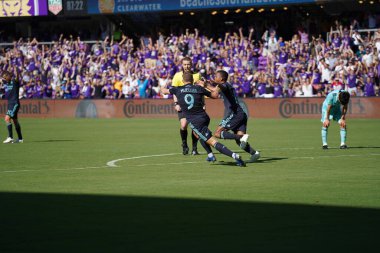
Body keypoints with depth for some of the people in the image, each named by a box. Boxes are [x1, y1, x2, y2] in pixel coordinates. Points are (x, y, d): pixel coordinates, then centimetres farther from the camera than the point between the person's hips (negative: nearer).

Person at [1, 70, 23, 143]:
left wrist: (16, 74, -52)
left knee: (7, 118, -20)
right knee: (15, 121, 13)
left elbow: (17, 78, -34)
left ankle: (10, 137, -21)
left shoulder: (14, 81, -12)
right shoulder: (6, 82, 9)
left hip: (15, 103, -9)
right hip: (10, 104, 9)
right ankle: (20, 139, 20)